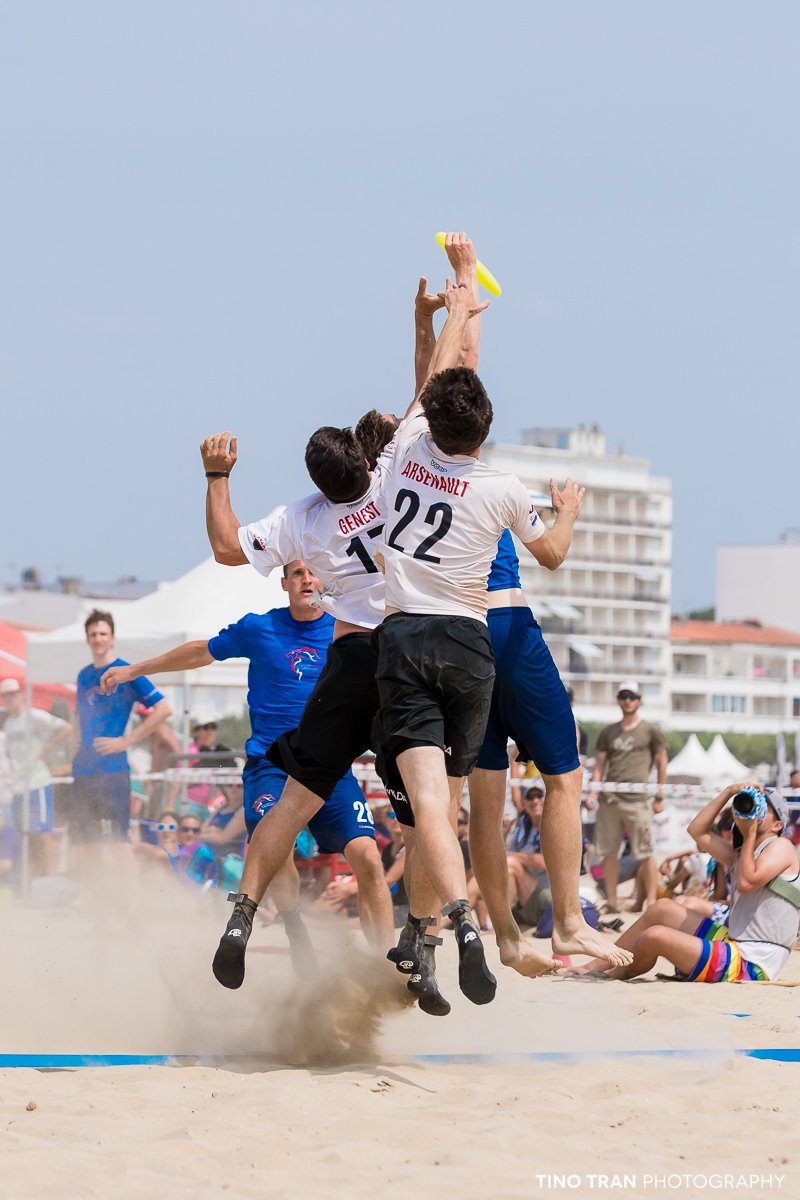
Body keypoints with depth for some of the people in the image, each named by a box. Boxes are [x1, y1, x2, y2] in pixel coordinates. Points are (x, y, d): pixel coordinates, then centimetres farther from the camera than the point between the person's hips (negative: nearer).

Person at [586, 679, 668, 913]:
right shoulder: (608, 732, 16)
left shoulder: (650, 731, 6)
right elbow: (599, 765, 16)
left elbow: (661, 763, 8)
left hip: (637, 799, -4)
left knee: (645, 853, -6)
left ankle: (651, 902, -4)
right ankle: (612, 901, 11)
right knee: (609, 852, 4)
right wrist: (593, 792, 3)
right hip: (609, 799, 4)